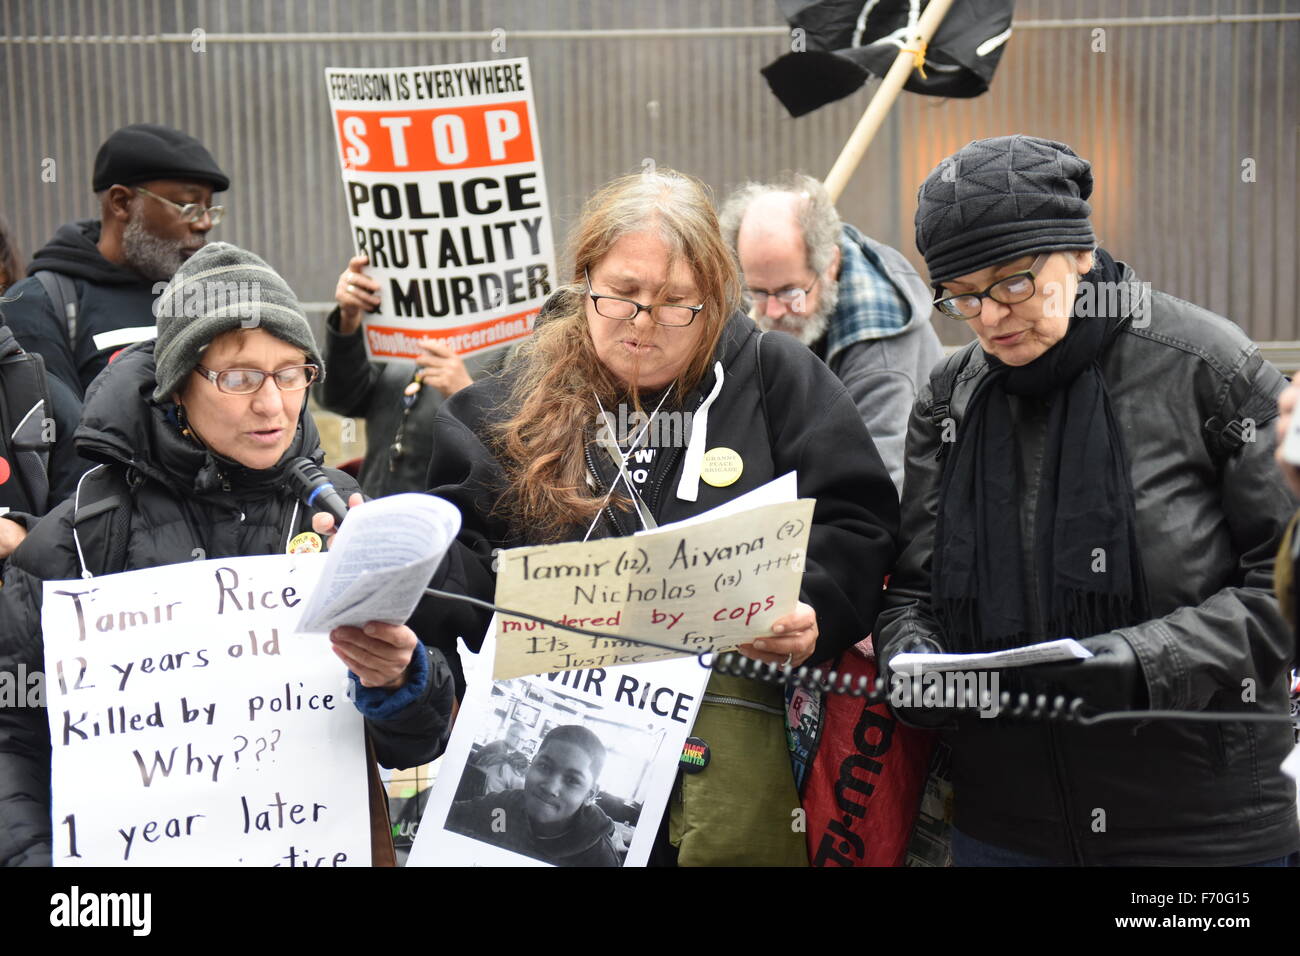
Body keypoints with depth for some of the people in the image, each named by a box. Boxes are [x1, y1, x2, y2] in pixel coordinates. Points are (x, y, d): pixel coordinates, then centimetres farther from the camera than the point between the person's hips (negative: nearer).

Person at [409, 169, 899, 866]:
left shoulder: (776, 377, 11)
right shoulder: (512, 398, 15)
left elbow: (854, 521, 8)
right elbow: (458, 551, 13)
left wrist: (813, 612, -10)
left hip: (727, 696, -1)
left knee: (733, 835, -21)